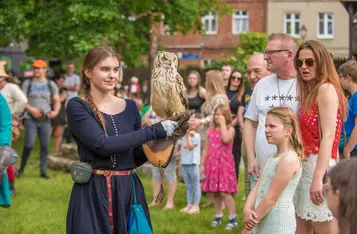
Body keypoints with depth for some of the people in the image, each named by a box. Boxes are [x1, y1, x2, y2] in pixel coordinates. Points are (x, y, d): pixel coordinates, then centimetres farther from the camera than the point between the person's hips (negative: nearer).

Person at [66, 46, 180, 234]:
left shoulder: (130, 107, 9)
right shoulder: (77, 107, -5)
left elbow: (136, 158, 12)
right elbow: (102, 144, -19)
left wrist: (164, 138, -4)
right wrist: (155, 131, -19)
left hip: (129, 192, 4)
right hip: (92, 195, -4)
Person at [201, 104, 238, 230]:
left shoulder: (230, 129, -3)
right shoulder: (210, 131, 10)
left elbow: (225, 139, -25)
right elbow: (206, 149, 12)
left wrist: (223, 123, -16)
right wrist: (202, 164, 8)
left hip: (224, 164, -5)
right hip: (212, 164, 5)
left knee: (224, 192, -11)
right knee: (215, 192, 10)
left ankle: (233, 219, -6)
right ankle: (218, 217, 21)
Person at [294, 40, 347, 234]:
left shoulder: (326, 89, -9)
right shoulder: (309, 93, 18)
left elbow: (328, 136, -18)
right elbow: (308, 137, 13)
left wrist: (318, 178, -25)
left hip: (319, 167, -9)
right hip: (305, 167, 9)